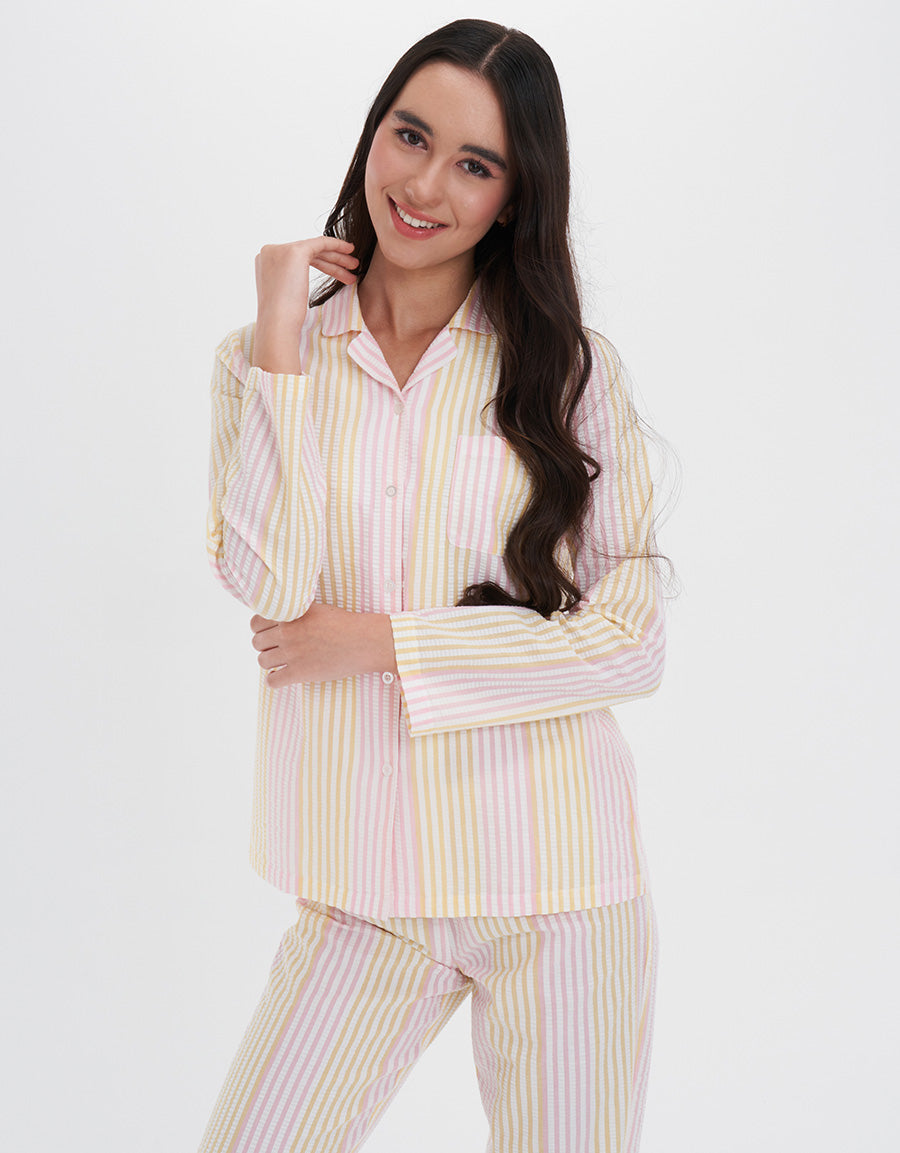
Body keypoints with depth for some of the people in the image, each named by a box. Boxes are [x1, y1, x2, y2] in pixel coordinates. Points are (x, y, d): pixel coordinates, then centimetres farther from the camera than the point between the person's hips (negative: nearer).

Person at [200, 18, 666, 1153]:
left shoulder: (572, 372, -1)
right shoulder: (263, 358, 3)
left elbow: (631, 638, -7)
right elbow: (266, 579, -13)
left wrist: (381, 643, -11)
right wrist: (283, 334, -11)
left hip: (557, 883, 0)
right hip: (366, 886, 1)